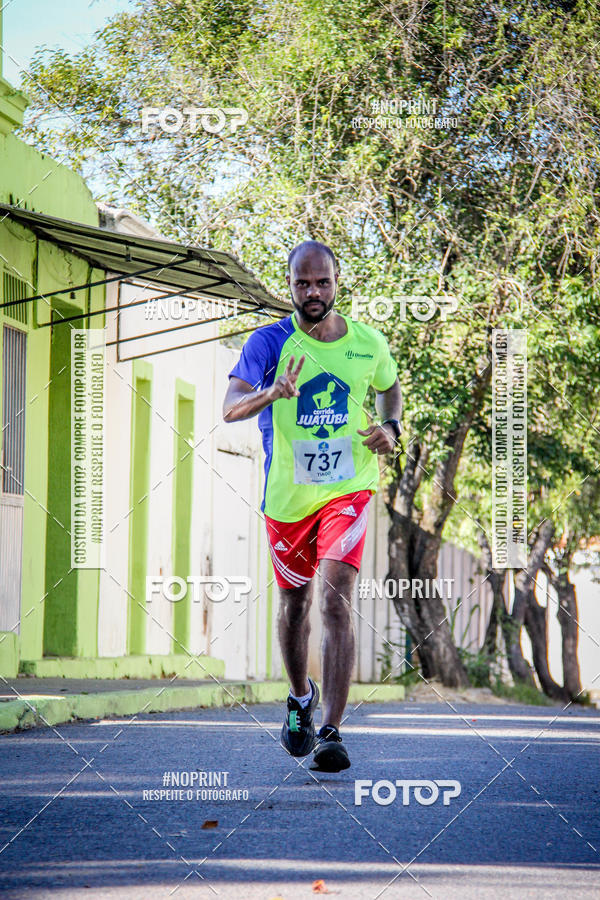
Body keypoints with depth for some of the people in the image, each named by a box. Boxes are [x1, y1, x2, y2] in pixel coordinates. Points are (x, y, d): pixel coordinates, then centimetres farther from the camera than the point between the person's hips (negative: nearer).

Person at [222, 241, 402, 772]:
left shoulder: (369, 344, 0)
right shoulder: (269, 343, -8)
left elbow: (390, 387, 22)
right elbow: (230, 408, -20)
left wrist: (391, 427, 1)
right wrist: (271, 393, -41)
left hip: (348, 490, -1)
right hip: (286, 495, 1)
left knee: (336, 598, -19)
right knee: (294, 602, 16)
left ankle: (331, 733, -21)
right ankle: (301, 697, 46)